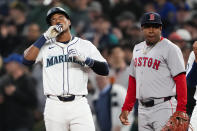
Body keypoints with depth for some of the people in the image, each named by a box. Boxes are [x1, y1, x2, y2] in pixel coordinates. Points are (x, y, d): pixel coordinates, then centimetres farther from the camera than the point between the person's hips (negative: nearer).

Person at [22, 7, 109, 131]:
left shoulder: (85, 45, 10)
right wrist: (45, 37, -4)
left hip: (79, 105, -1)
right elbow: (27, 59, -4)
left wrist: (85, 59, -15)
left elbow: (105, 70, 2)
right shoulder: (46, 46, 13)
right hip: (54, 106, 1)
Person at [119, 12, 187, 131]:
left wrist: (181, 111, -19)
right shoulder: (137, 49, 17)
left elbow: (180, 80, -11)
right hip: (142, 109, 7)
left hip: (163, 108, -7)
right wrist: (126, 108, 17)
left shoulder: (170, 49, -6)